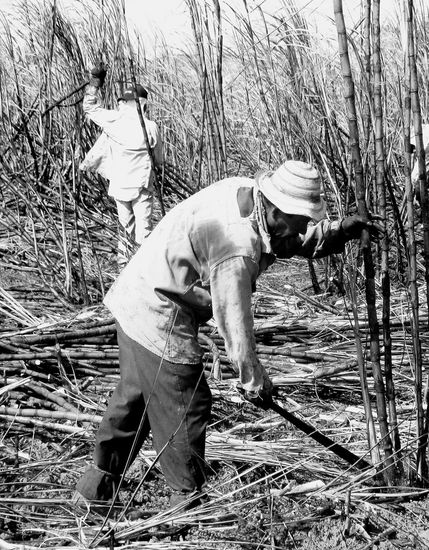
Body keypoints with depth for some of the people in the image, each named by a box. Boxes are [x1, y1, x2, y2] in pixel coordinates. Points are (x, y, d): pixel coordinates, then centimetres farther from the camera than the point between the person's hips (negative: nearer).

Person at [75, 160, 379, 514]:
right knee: (185, 406, 3)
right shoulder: (237, 246, -29)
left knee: (135, 396, 22)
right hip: (160, 323, -10)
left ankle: (99, 482, 36)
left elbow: (296, 241, 13)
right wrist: (254, 381, -16)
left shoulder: (244, 190, -2)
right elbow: (234, 320, -24)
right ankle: (189, 497, 19)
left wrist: (338, 232, 0)